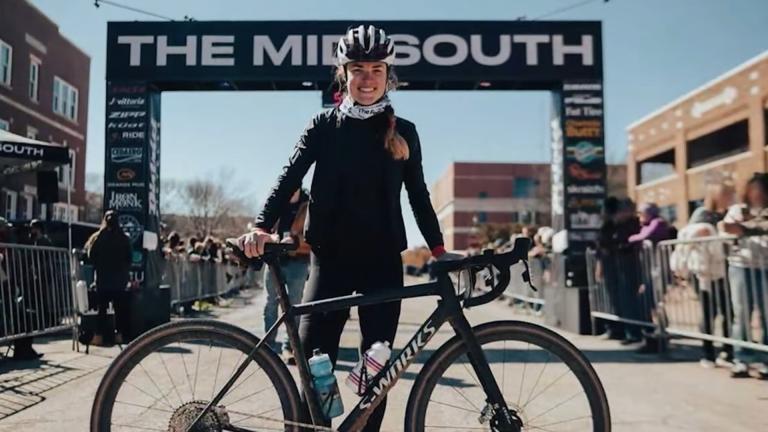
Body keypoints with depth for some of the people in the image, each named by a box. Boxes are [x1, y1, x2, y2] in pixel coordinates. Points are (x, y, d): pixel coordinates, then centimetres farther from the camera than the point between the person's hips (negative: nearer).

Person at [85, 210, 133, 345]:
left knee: (101, 306, 5)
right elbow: (129, 259, 3)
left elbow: (91, 257, -3)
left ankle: (100, 335, 2)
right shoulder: (124, 239, -2)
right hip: (120, 278, 2)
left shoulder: (98, 238, -7)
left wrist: (99, 268, 11)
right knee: (120, 306, 8)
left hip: (103, 278, -1)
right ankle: (119, 334, 7)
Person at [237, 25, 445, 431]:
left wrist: (439, 250, 5)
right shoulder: (324, 126, 4)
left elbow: (418, 196, 11)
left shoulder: (403, 132, 8)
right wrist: (261, 227, -20)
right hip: (331, 259, -1)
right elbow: (289, 178, -5)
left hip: (383, 262, 1)